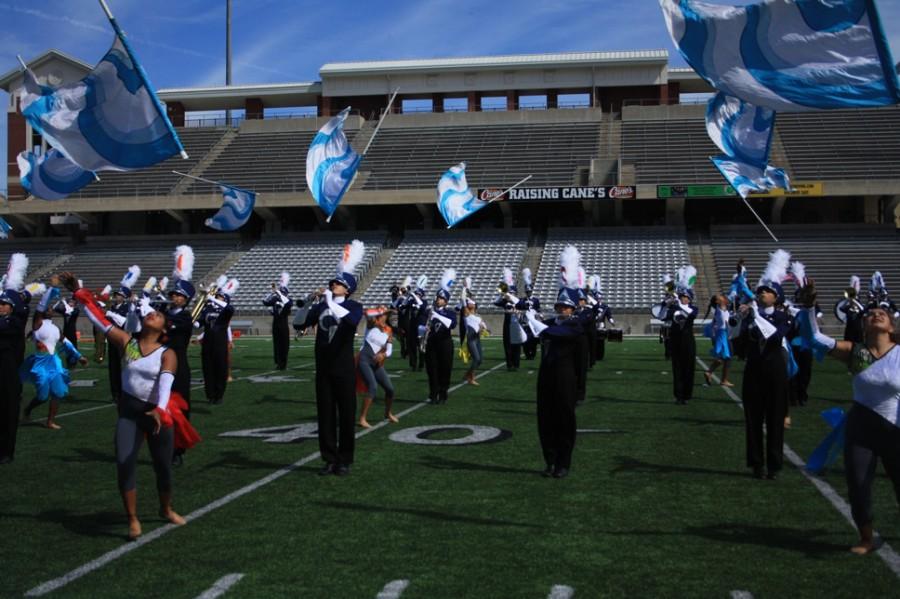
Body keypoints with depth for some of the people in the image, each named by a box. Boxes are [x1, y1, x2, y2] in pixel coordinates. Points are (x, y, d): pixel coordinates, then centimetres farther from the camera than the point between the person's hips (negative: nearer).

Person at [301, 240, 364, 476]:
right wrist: (309, 302, -2)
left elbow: (352, 320, -26)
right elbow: (301, 323, 5)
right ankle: (329, 459, 15)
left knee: (346, 415, 2)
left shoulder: (354, 306, -3)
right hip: (323, 368, 4)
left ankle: (344, 460, 12)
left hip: (344, 369, -4)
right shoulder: (321, 306, 9)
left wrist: (331, 303, -24)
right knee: (325, 414, 6)